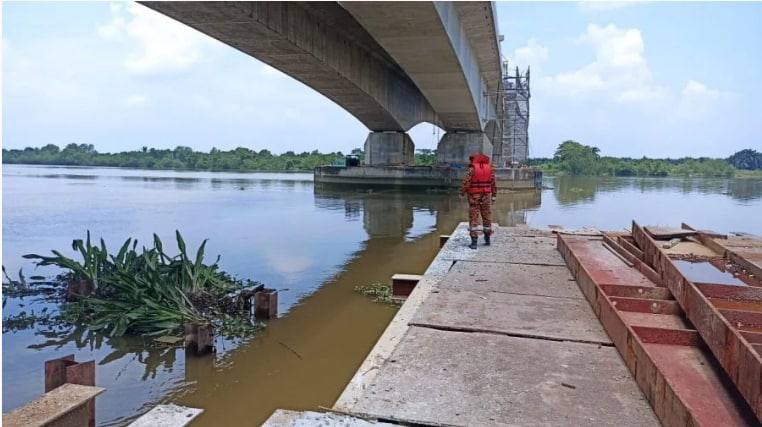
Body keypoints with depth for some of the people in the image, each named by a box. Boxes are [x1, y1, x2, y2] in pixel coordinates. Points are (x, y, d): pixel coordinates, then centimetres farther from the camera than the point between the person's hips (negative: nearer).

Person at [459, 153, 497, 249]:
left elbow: (466, 183, -13)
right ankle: (487, 239, 27)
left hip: (474, 198, -4)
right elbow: (494, 184, 7)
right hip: (486, 197, 4)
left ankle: (474, 242, -6)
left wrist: (462, 194, -2)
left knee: (473, 219, -1)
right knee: (487, 218, 15)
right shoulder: (490, 169, 5)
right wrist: (493, 196, 13)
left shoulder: (472, 169, -8)